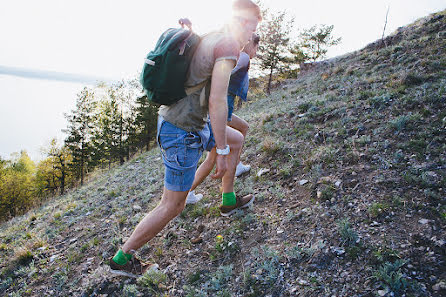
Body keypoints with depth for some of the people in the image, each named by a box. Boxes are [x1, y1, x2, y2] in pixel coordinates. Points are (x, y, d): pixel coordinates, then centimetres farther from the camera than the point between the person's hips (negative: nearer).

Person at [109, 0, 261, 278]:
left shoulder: (209, 38, 11)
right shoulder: (228, 46, -17)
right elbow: (217, 102, -24)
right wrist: (221, 151, -18)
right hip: (183, 132, -10)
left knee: (237, 139, 25)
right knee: (173, 206, 2)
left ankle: (228, 200, 38)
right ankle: (122, 258, 17)